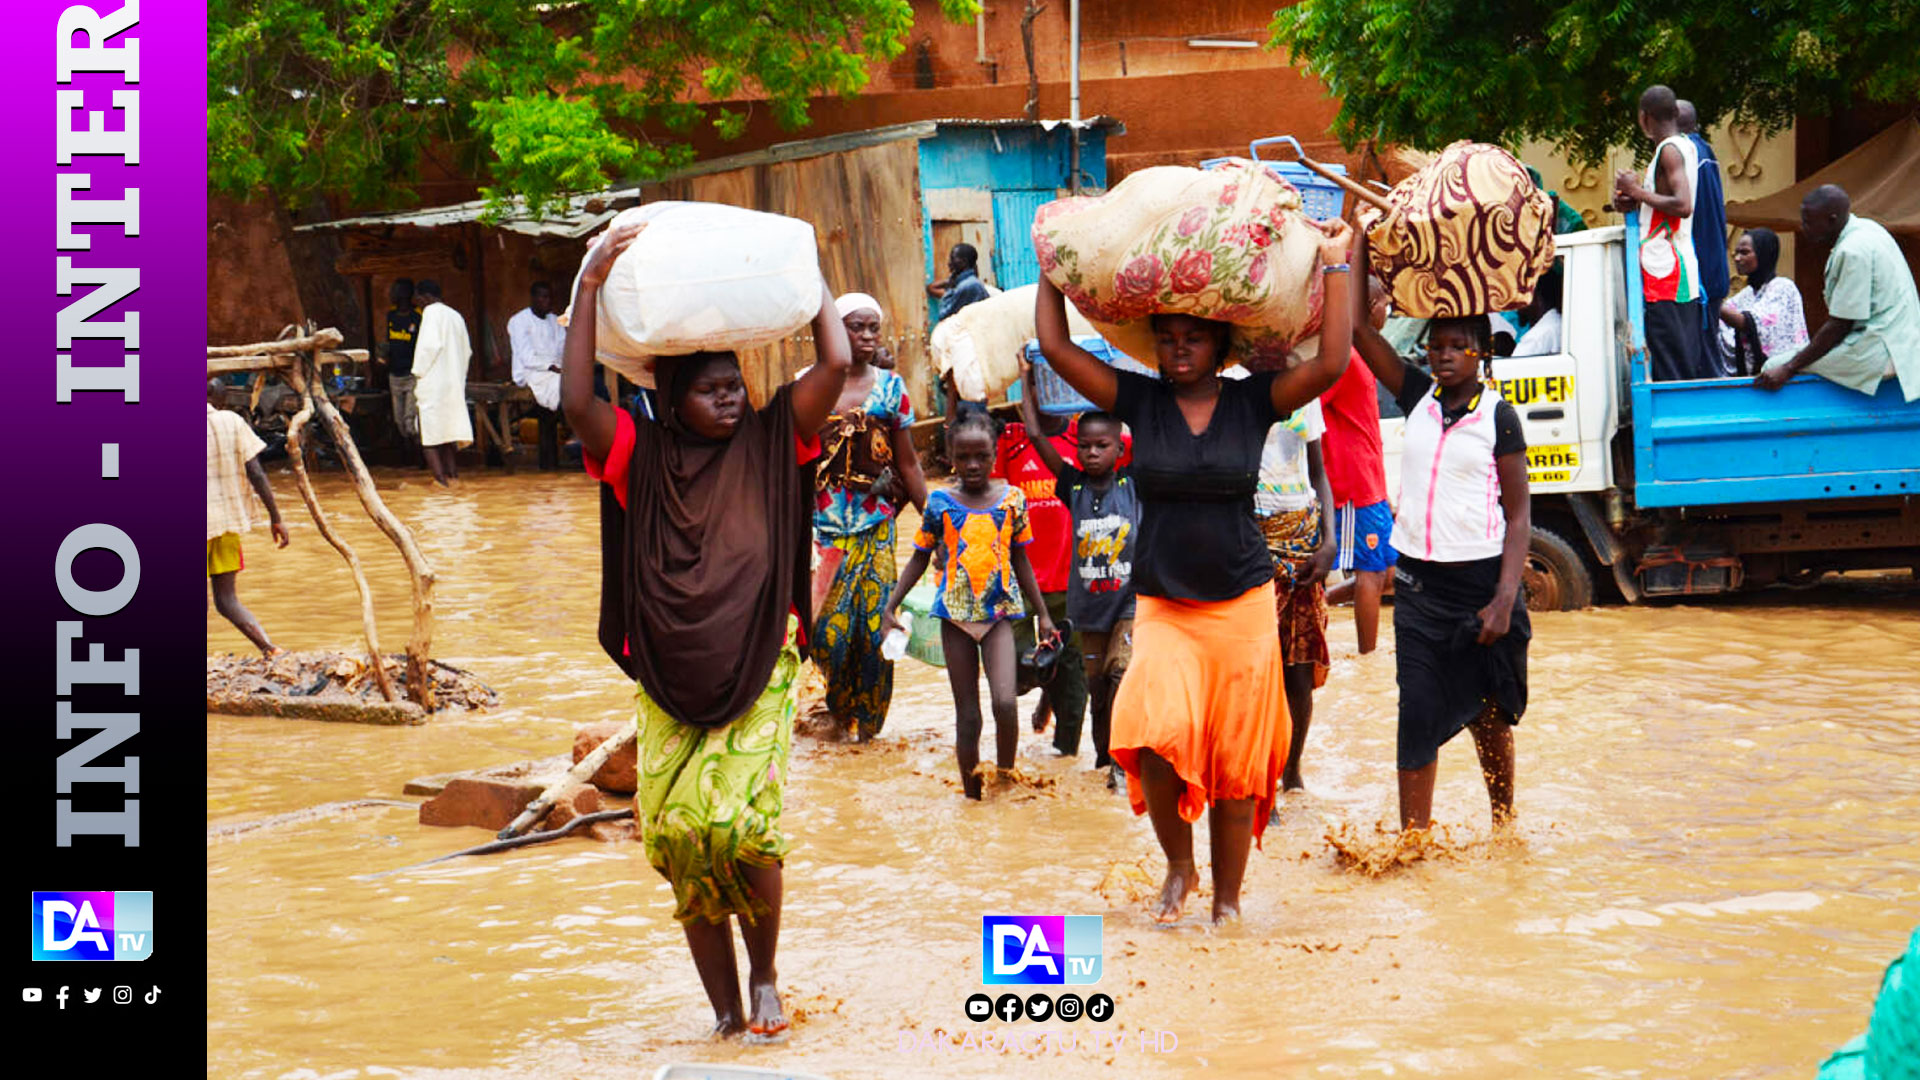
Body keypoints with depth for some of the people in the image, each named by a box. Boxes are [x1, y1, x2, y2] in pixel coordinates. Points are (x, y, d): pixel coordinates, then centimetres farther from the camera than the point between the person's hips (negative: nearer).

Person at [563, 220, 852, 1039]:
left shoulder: (771, 442, 6)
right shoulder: (643, 456, 5)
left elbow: (836, 365, -4)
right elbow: (575, 399, -10)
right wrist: (592, 284, -12)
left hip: (760, 673, -1)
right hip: (669, 682, 1)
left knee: (741, 823, -18)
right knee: (675, 832, -6)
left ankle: (763, 973, 7)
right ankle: (724, 1006, 7)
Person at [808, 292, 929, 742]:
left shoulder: (891, 388, 6)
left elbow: (908, 463, 8)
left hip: (875, 523, 1)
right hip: (823, 523, -1)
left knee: (874, 620, -2)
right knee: (828, 623, -6)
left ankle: (866, 717, 14)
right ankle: (839, 704, 20)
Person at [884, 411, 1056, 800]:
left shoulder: (1012, 499, 2)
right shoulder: (940, 502, 0)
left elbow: (1020, 560, 13)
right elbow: (920, 558, 9)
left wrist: (1042, 614, 15)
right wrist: (891, 606, 2)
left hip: (999, 611, 0)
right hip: (956, 614, 0)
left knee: (1004, 703, -18)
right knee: (967, 714, 4)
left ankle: (1006, 780, 3)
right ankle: (972, 796, 14)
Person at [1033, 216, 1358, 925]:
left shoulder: (1253, 402, 0)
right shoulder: (1139, 401, 1)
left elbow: (1333, 362, -12)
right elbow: (1056, 347, -2)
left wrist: (1335, 265, -9)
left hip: (1242, 605, 0)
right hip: (1162, 606, 0)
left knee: (1237, 760, 3)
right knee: (1155, 731, -23)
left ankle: (1227, 899, 19)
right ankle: (1178, 865, 2)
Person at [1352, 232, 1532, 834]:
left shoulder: (1497, 417, -5)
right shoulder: (1418, 397, 4)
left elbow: (1519, 518, -6)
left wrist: (1504, 600, -15)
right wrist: (1357, 236, -6)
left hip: (1480, 580, -2)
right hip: (1419, 581, 3)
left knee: (1488, 715, 11)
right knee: (1419, 711, -4)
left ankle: (1504, 828, 28)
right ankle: (1413, 838, -5)